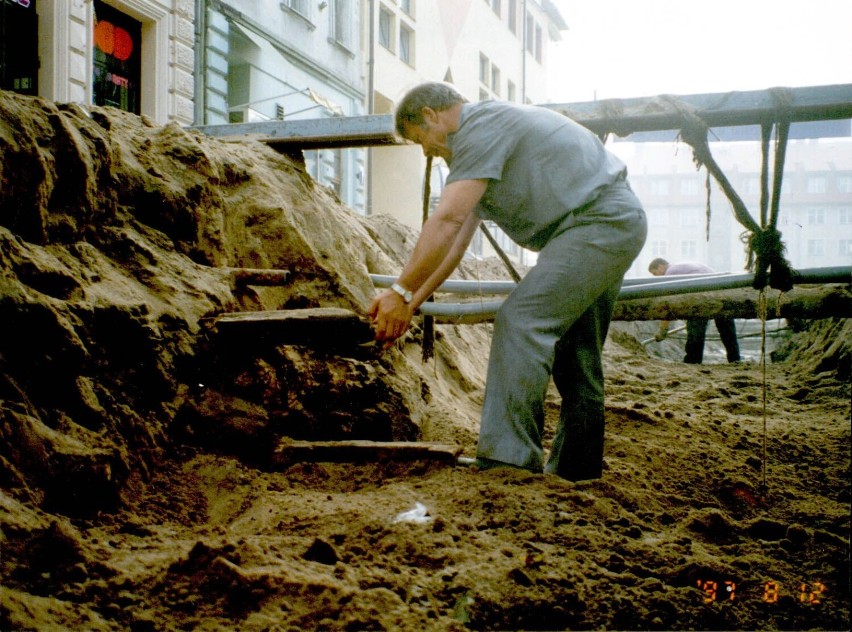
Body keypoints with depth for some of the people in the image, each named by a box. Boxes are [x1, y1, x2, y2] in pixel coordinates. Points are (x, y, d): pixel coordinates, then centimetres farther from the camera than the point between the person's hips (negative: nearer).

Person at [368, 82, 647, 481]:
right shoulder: (485, 135, 21)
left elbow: (447, 221, -21)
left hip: (597, 222, -11)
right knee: (575, 353, 14)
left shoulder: (480, 126, -12)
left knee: (521, 321, -18)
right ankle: (575, 471, 21)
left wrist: (401, 291, -16)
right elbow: (456, 242, 18)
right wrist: (410, 305, 15)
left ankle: (507, 460, -22)